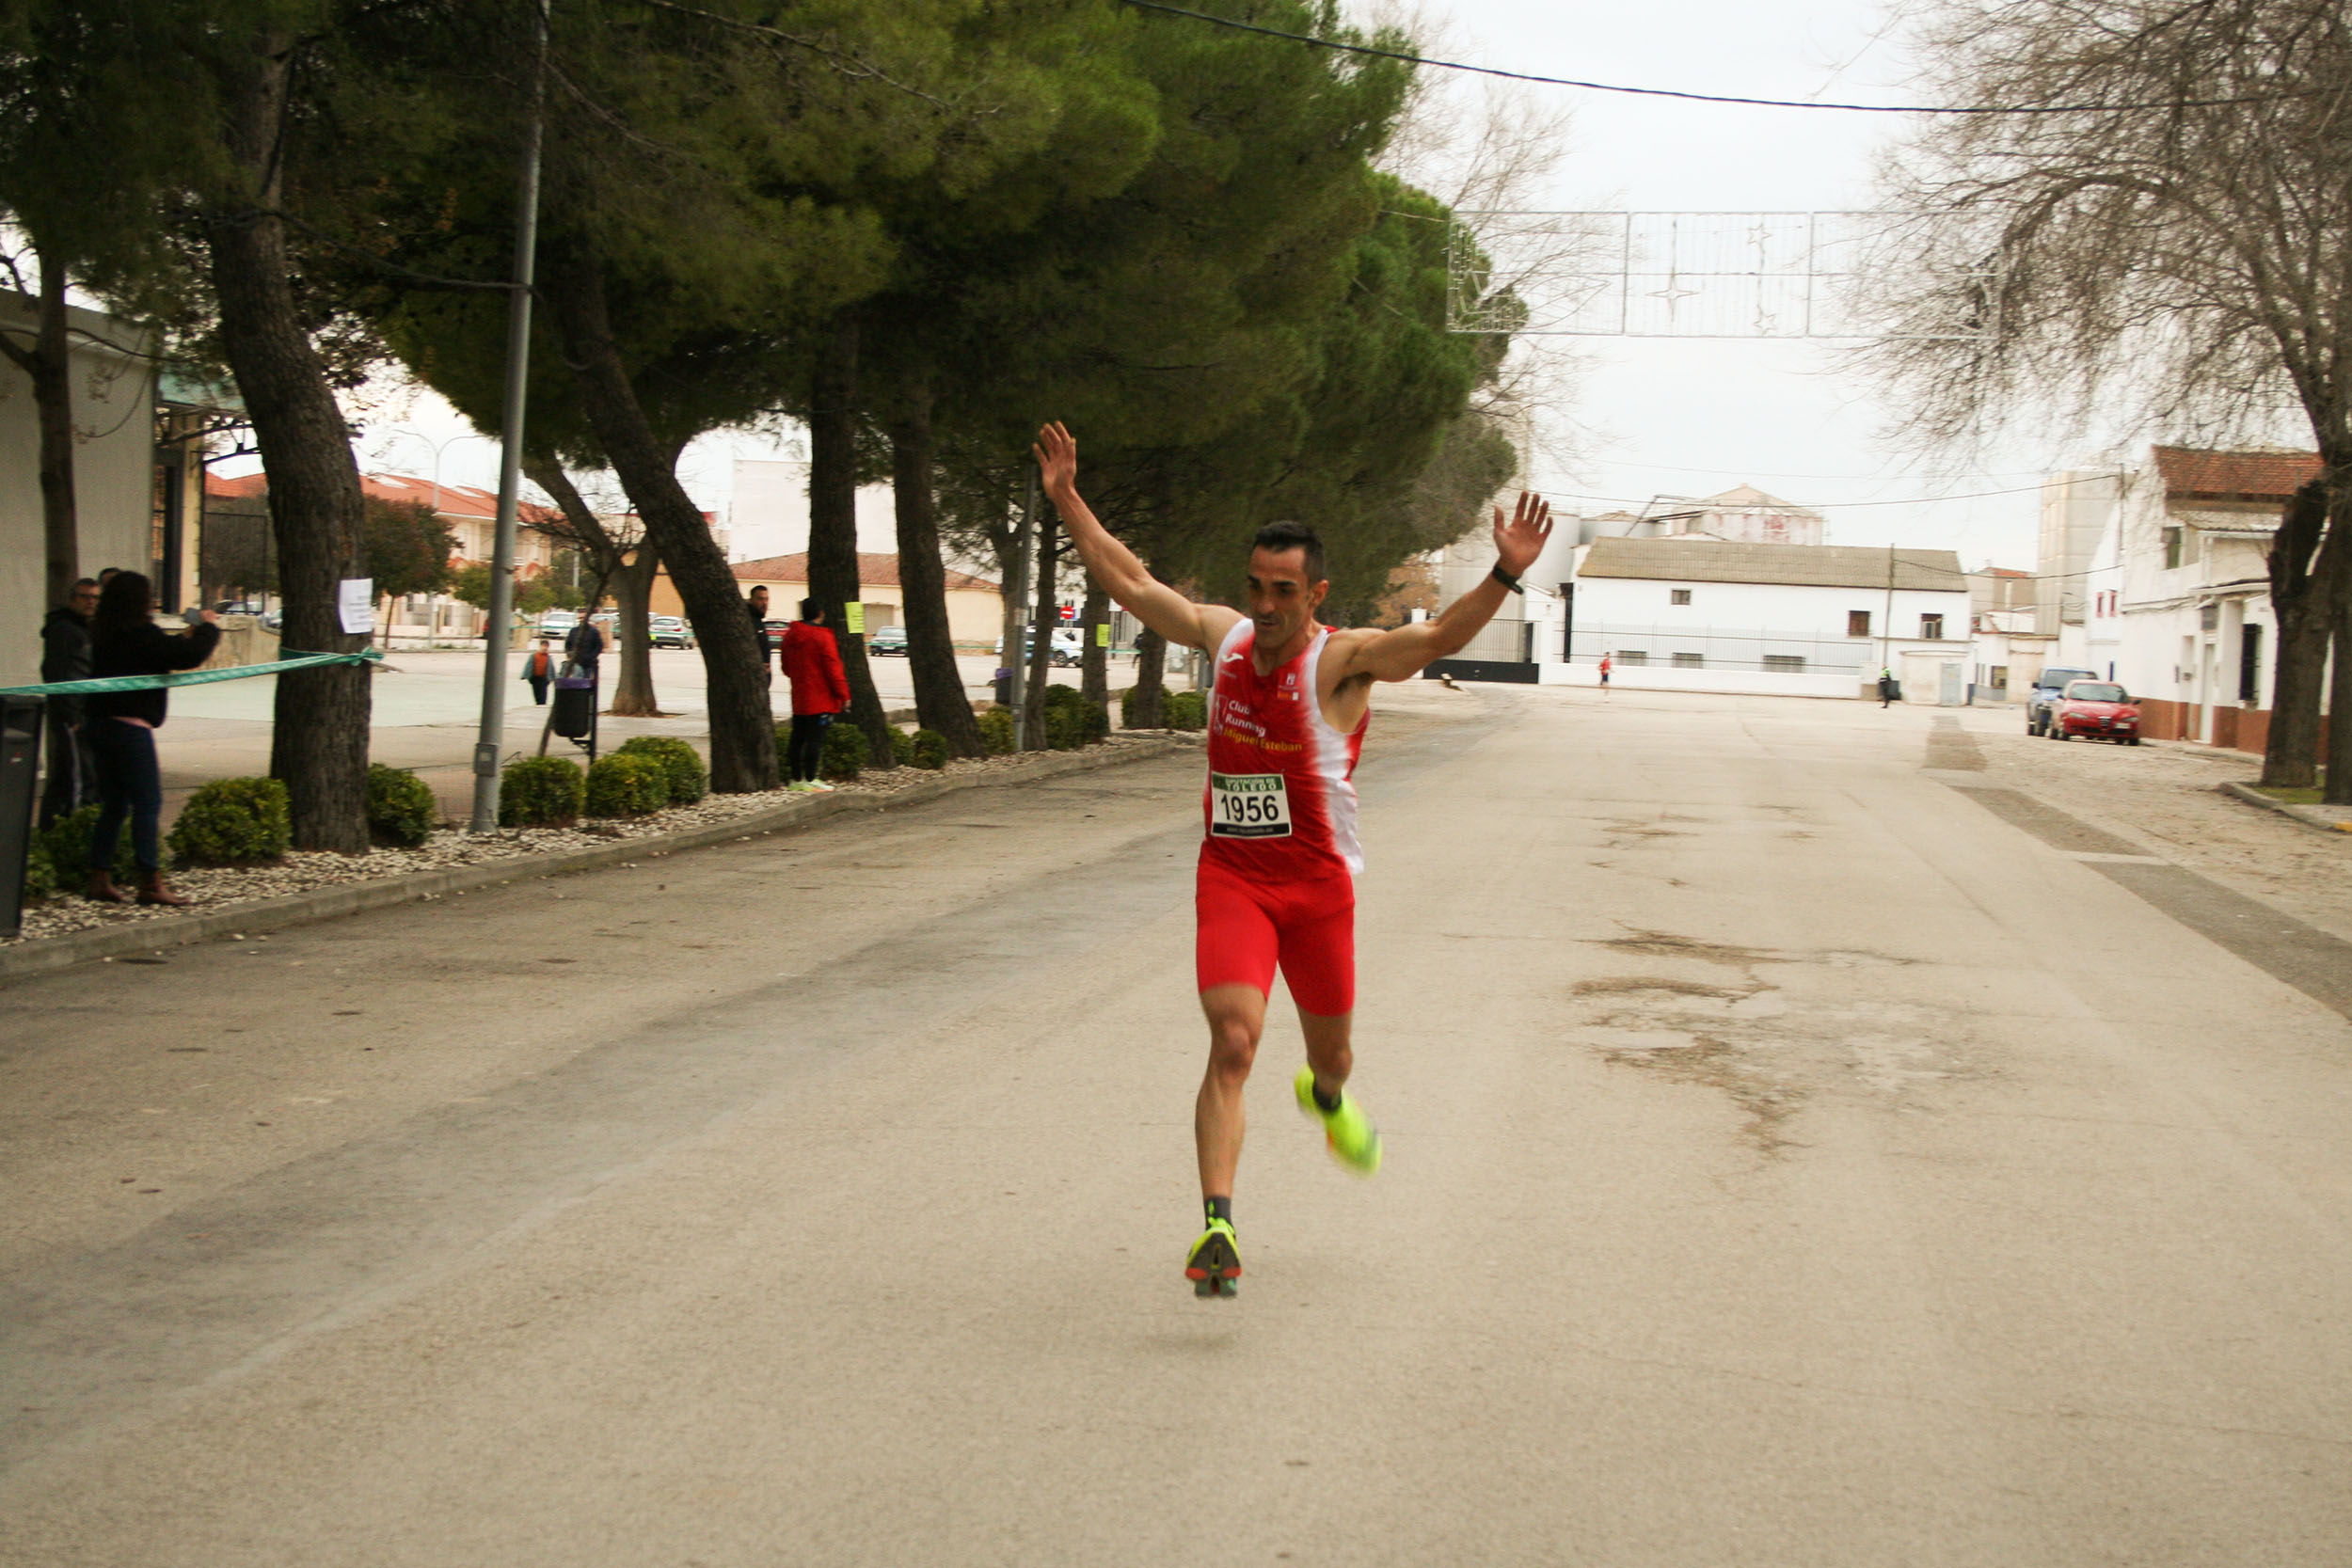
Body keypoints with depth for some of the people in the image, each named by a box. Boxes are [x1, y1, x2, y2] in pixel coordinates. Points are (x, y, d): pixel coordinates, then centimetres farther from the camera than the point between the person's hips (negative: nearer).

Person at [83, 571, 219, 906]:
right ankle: (150, 883, -5)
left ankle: (99, 878, 14)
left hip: (99, 724, 9)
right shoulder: (141, 634, -14)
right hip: (130, 727, -9)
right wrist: (209, 628, 1)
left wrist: (187, 635, 21)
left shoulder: (105, 634, 11)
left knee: (113, 804, 14)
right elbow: (188, 656, -16)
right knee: (147, 803, -4)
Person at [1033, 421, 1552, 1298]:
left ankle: (1327, 1097, 57)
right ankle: (1216, 1226, -21)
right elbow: (1129, 582, 12)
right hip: (1230, 877, 1)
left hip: (1318, 886, -1)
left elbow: (1441, 636, -30)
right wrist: (1067, 500, 12)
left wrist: (1505, 575, -45)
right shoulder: (1226, 637, 0)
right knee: (1233, 1044, -18)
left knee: (1330, 1053, 17)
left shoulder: (1344, 661, -13)